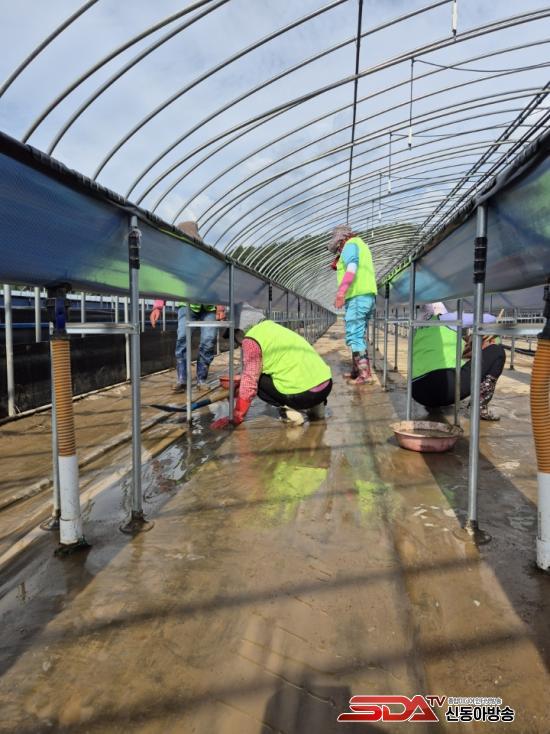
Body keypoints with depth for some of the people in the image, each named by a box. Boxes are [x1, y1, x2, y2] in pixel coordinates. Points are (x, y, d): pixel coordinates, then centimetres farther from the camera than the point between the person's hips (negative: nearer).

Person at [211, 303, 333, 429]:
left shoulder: (251, 340, -6)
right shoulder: (272, 327, 19)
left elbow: (249, 383, -7)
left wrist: (236, 418, 3)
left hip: (304, 394, -8)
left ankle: (289, 411, -2)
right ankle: (314, 407, 16)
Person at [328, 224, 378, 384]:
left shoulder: (350, 245, -2)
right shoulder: (360, 245, 28)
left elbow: (352, 267, -20)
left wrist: (341, 291, -29)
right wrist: (338, 258, 21)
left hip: (358, 296, -10)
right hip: (368, 295, 10)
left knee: (353, 336, -13)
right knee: (358, 335, 16)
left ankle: (365, 374, -18)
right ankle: (356, 371, 23)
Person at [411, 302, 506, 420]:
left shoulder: (418, 331, 25)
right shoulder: (448, 319, 11)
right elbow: (490, 319, 17)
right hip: (447, 385, -7)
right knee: (498, 351, 10)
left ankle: (433, 402, 18)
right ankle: (481, 406, -1)